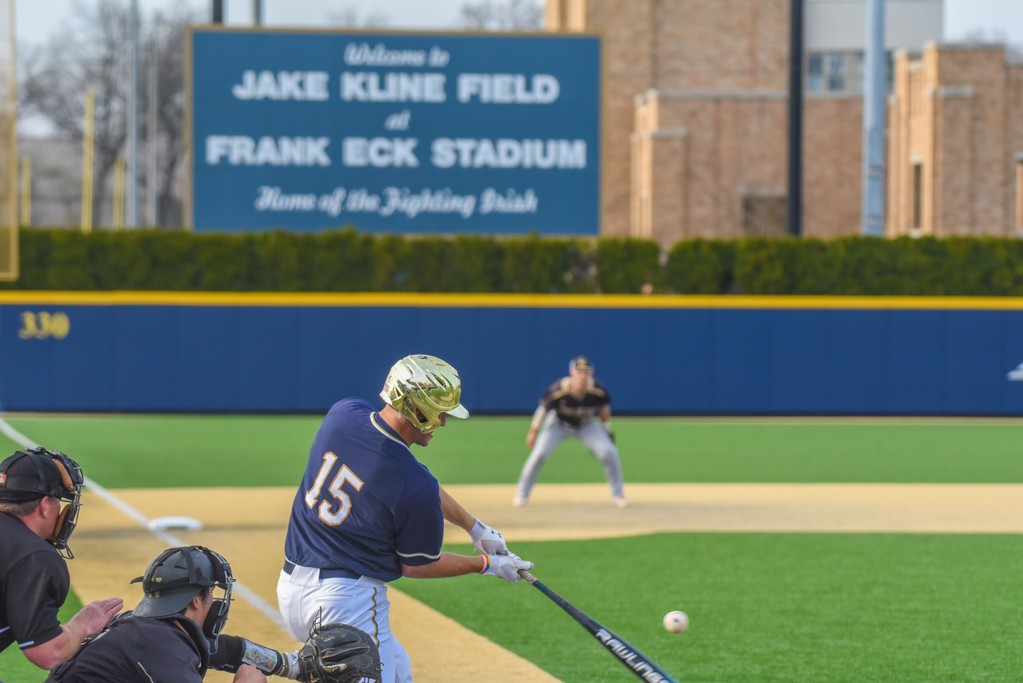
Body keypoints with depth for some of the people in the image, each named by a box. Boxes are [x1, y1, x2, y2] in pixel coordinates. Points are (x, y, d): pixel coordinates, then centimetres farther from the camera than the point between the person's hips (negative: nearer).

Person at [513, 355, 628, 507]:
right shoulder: (558, 390, -33)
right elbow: (543, 409, -16)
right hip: (558, 423, -2)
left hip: (586, 425, 2)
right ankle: (522, 493, 4)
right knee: (539, 454, -17)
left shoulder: (598, 390, -26)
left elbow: (604, 407, -3)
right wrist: (533, 433, -8)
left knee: (609, 452, -13)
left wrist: (606, 428, 5)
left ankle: (618, 494, 8)